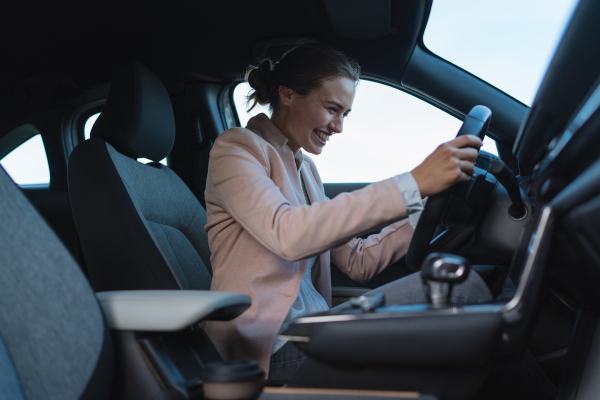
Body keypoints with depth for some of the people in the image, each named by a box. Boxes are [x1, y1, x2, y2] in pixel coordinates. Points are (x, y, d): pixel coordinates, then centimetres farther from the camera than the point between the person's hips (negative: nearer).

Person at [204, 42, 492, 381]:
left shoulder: (304, 168, 21)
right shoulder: (237, 148, -5)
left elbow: (358, 263, 15)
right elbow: (287, 234, -26)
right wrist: (413, 184, -29)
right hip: (272, 347, -8)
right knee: (459, 288, -18)